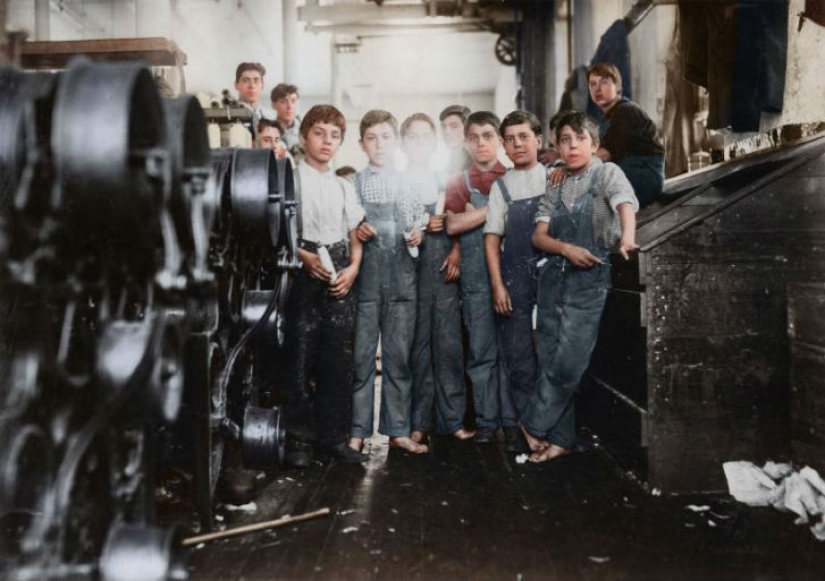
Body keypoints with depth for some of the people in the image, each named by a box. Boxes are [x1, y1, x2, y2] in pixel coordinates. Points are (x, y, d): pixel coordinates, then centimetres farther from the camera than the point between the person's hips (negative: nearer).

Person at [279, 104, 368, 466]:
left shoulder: (343, 187, 16)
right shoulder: (292, 179, 1)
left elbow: (355, 237, 16)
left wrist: (353, 268, -1)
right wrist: (305, 257, -17)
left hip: (340, 281, 5)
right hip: (304, 277, -4)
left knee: (338, 361, 6)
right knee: (300, 359, -3)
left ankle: (333, 436, 17)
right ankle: (298, 439, 10)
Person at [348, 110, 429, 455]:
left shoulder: (408, 184, 11)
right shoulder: (354, 184, 6)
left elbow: (419, 225, 15)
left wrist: (416, 235, -6)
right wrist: (356, 233, -13)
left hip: (401, 278, 2)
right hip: (364, 277, -2)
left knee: (399, 355, 6)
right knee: (361, 355, 1)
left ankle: (398, 430, 16)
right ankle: (357, 431, 12)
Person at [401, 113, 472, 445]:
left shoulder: (445, 180, 16)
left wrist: (456, 251, -2)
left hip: (444, 268, 2)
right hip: (410, 268, -2)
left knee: (449, 343, 0)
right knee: (416, 344, -1)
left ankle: (453, 419, 8)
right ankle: (418, 421, 8)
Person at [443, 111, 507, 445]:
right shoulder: (458, 183, 13)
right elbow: (453, 224, -4)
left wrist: (476, 214, -5)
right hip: (476, 275, 1)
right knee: (481, 349, 2)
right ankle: (486, 421, 11)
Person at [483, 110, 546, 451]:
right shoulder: (501, 186, 8)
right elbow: (492, 238, 5)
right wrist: (497, 285, -2)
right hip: (516, 278, 0)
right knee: (517, 355, 3)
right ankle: (515, 424, 14)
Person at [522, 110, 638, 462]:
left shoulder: (606, 173, -1)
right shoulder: (555, 191, 13)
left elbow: (625, 201, -21)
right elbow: (539, 237, 5)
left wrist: (627, 237, -42)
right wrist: (567, 248, -16)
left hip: (590, 280, -5)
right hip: (553, 278, 5)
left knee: (568, 361, -9)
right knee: (550, 360, 5)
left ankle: (534, 424, 11)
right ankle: (561, 438, 16)